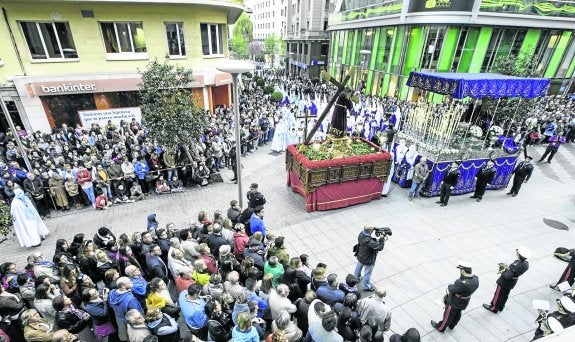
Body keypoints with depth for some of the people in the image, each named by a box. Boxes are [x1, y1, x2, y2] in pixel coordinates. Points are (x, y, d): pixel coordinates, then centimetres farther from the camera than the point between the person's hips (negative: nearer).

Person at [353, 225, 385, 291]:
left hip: (360, 256, 7)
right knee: (367, 273, 18)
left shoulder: (361, 234, -19)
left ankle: (356, 278, 60)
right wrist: (382, 239, -23)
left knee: (358, 267, 33)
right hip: (367, 260, -7)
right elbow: (380, 247, -32)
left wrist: (376, 239, -12)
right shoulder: (369, 241, -42)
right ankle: (366, 287, 41)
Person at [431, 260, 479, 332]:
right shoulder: (475, 279, -20)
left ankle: (440, 328, 43)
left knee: (448, 316, 19)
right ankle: (451, 325, 58)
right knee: (457, 314, 32)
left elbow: (450, 289, -28)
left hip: (454, 302, -7)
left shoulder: (463, 283, -43)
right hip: (464, 302, 7)